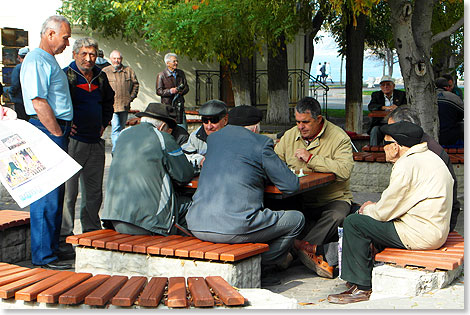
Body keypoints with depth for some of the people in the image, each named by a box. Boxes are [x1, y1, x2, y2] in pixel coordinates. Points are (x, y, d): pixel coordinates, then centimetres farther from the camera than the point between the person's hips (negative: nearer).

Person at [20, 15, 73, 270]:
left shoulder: (49, 61, 20)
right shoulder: (36, 61, -12)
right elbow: (38, 102, -20)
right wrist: (57, 134, -17)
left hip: (57, 130, 11)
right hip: (47, 131, -11)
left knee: (56, 193, 14)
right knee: (47, 195, -8)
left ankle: (52, 247, 23)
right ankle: (43, 256, -3)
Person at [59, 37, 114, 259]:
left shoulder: (100, 77, 13)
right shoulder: (65, 76, -7)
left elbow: (108, 100, 31)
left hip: (95, 142, 6)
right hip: (73, 141, -6)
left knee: (94, 192, 13)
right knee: (68, 191, -6)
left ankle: (92, 232, 25)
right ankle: (63, 238, 1)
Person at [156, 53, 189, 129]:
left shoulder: (181, 73, 13)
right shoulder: (161, 75, -2)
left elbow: (186, 87, 18)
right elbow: (159, 91, -5)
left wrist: (182, 91, -5)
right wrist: (170, 91, -21)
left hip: (179, 105, 4)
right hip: (167, 104, -4)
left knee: (183, 128, 2)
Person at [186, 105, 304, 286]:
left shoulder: (214, 138, 17)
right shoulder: (261, 143, 0)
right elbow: (291, 185, 3)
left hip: (197, 226, 7)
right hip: (234, 227, -7)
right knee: (296, 219, 11)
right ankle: (258, 271, 12)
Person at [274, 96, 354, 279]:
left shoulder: (339, 138, -5)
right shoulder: (290, 136, 13)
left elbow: (345, 170, -21)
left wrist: (311, 158, -20)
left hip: (332, 199, -4)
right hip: (299, 200, 4)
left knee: (336, 216, -35)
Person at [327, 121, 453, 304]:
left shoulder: (407, 165, -18)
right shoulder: (428, 157, 14)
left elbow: (385, 212, -14)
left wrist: (368, 210, 7)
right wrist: (375, 206, 11)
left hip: (420, 234, -11)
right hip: (436, 229, 11)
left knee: (354, 223, -9)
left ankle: (362, 287, -4)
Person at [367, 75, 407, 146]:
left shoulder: (401, 94, 12)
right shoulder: (376, 95, 13)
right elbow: (371, 106, -7)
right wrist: (386, 107, -23)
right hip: (381, 124, 1)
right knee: (375, 130, -29)